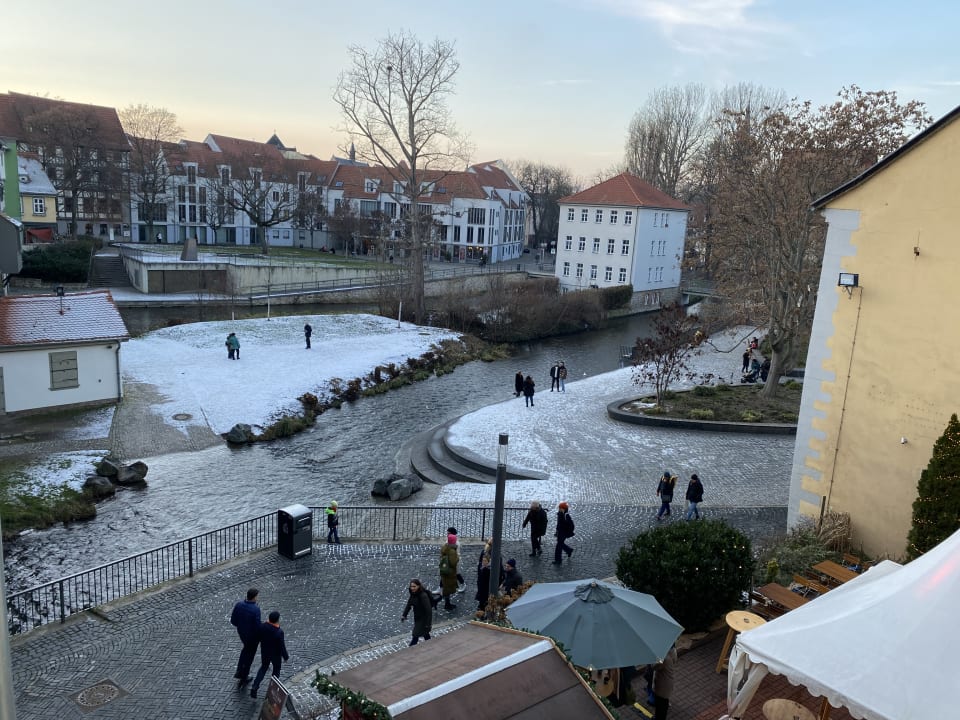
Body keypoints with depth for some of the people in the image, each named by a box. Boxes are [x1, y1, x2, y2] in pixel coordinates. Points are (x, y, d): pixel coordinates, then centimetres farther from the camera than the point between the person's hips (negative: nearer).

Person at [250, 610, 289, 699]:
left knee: (263, 667, 29)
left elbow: (260, 638, -4)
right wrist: (286, 657, -5)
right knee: (276, 670, 23)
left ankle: (255, 687, 19)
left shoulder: (262, 626, -23)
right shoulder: (279, 632, -36)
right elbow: (282, 647, -23)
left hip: (264, 652, 4)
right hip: (276, 655, -4)